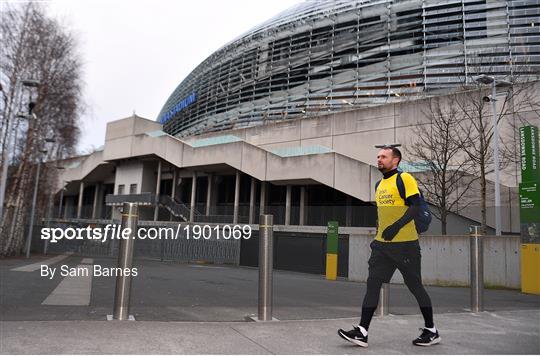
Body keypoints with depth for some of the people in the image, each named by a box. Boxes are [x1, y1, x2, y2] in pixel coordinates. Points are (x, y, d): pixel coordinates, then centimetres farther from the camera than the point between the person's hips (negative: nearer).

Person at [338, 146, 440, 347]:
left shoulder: (404, 178, -7)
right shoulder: (379, 185, 17)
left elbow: (415, 206, -16)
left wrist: (397, 226, -27)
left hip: (405, 244, -7)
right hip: (382, 244, 7)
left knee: (415, 286, 4)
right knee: (373, 284, -1)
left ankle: (431, 331, 22)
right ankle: (362, 332, 0)